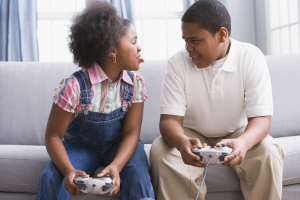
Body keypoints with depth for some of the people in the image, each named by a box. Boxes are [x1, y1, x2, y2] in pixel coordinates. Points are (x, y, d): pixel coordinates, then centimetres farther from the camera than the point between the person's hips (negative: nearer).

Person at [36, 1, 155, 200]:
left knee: (138, 174, -29)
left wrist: (116, 166, -34)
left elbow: (131, 132, -13)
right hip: (80, 146, -1)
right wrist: (69, 170, -37)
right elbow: (54, 136, -17)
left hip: (119, 145, 2)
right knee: (50, 178, -28)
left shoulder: (136, 83, -12)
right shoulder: (74, 86, -23)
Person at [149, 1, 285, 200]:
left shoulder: (251, 58, -16)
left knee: (268, 152, -30)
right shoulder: (178, 62, -13)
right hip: (194, 136, 1)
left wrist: (243, 142, -46)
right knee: (160, 151, -27)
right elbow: (170, 118, -19)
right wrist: (181, 142, -44)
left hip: (238, 133, 0)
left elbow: (261, 118, -21)